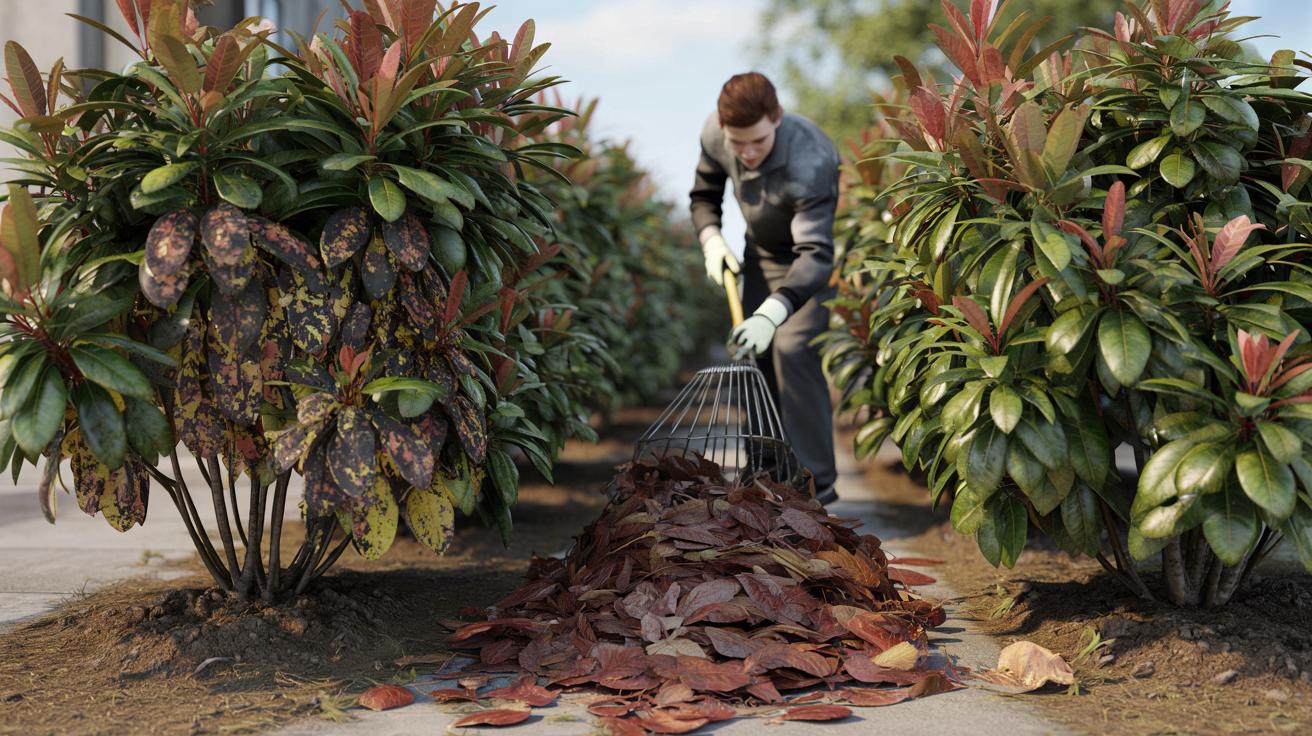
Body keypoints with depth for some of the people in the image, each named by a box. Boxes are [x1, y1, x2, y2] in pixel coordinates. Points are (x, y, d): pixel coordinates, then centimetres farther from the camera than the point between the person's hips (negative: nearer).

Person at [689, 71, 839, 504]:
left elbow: (815, 254, -46)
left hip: (808, 262, -6)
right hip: (760, 254, 6)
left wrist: (772, 312, -59)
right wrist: (711, 241, -17)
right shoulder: (713, 135, -19)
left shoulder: (810, 163, -39)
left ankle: (815, 480, -15)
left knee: (792, 348, -22)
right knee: (758, 353, 8)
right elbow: (704, 194, 2)